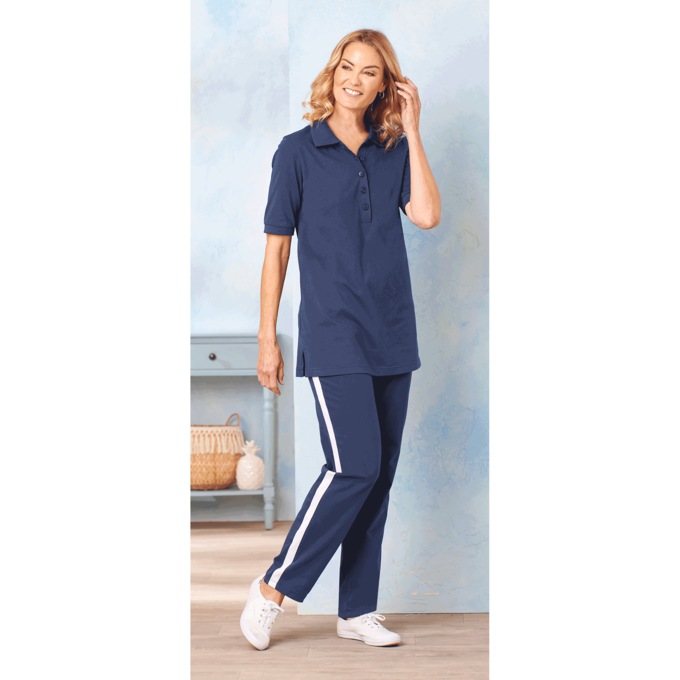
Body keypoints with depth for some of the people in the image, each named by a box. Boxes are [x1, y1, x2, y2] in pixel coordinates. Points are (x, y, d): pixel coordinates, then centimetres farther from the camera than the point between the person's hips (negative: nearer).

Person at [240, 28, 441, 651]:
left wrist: (412, 131, -4)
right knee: (356, 466, -14)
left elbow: (426, 215, -8)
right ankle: (273, 589, 2)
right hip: (333, 335, -5)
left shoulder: (394, 150, 10)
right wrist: (267, 339, -3)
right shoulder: (298, 151, 0)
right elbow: (276, 249, 0)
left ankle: (358, 611, 16)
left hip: (391, 336, 5)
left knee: (379, 474, 6)